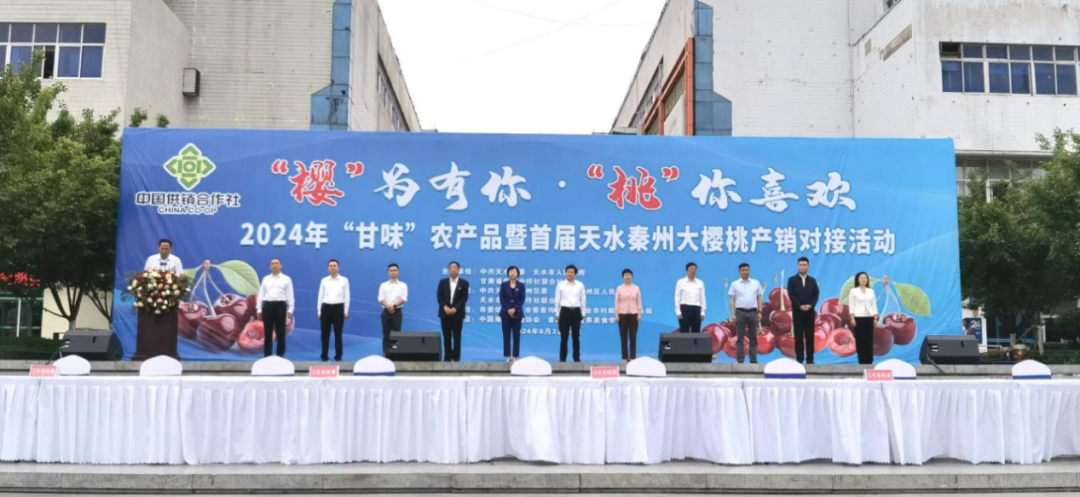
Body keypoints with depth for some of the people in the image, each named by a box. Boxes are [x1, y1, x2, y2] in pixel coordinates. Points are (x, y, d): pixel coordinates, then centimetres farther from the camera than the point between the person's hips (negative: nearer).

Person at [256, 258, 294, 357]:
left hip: (280, 305, -2)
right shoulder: (266, 279, 12)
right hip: (267, 306, 2)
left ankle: (280, 355, 8)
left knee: (280, 333, 1)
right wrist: (259, 309, 3)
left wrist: (290, 309, -6)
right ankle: (267, 356, 11)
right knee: (268, 333, 5)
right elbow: (261, 294, 11)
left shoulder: (286, 279, 6)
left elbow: (290, 295, 2)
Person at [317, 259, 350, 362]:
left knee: (338, 334, 3)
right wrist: (319, 311, 5)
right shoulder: (324, 280, 8)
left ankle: (338, 356, 11)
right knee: (325, 334, 4)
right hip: (326, 308, 2)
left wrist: (346, 311, -2)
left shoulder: (344, 280, 3)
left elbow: (347, 296, 3)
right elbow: (320, 296, 9)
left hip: (338, 308, -2)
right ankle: (324, 356, 12)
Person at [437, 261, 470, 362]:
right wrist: (445, 307, -13)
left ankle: (456, 358, 6)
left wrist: (455, 308, -15)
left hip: (457, 313, -2)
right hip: (445, 313, 2)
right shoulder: (443, 282, 9)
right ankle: (447, 358, 9)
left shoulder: (464, 283, 3)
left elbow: (464, 298, -4)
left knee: (457, 337, 0)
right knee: (446, 337, 3)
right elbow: (439, 296, 4)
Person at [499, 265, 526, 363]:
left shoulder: (521, 285, 3)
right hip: (505, 313, 0)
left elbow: (522, 299, -2)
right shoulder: (504, 284, 4)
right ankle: (507, 356, 7)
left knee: (516, 335, 1)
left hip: (517, 313, 0)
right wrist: (508, 310, -13)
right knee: (506, 335, 2)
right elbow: (501, 298, -2)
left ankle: (515, 356, 5)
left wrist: (514, 309, -14)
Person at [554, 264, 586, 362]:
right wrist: (557, 314, 2)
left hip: (576, 311, 1)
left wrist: (583, 313, 4)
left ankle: (577, 358, 13)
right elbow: (557, 300, 4)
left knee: (576, 337, 6)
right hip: (565, 311, -1)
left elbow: (583, 300, 6)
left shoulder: (580, 285, 4)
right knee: (564, 337, 3)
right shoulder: (560, 285, 2)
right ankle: (562, 358, 9)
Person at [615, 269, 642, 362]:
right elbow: (617, 302, 2)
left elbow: (639, 302, 4)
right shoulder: (619, 288, 2)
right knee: (623, 337, 1)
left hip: (633, 314, 0)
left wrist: (639, 314, -3)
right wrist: (616, 314, -5)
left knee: (633, 337, 0)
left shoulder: (636, 288, 3)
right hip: (622, 314, 0)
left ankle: (633, 357, 5)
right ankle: (625, 357, 7)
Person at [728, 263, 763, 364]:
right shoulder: (735, 284, 3)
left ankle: (753, 360, 10)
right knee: (739, 338, -1)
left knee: (753, 338, 5)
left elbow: (759, 299, 9)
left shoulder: (756, 283, 8)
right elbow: (732, 300, 1)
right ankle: (740, 360, 2)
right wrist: (733, 314, -6)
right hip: (740, 312, -2)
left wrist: (760, 312, 0)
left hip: (753, 312, 2)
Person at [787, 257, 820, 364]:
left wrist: (810, 305, -13)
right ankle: (799, 359, 1)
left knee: (810, 336, 1)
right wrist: (800, 306, -16)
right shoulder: (792, 280, 3)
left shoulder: (812, 280, 11)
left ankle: (810, 359, 5)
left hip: (810, 311, 2)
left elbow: (816, 295, 4)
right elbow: (791, 295, -5)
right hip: (797, 311, -2)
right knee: (799, 336, -1)